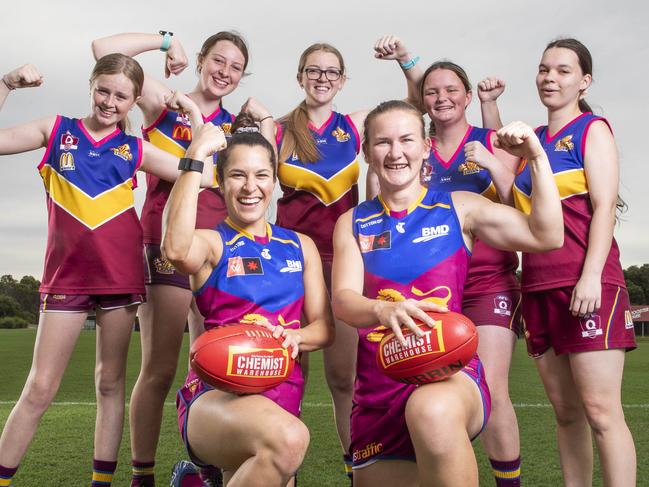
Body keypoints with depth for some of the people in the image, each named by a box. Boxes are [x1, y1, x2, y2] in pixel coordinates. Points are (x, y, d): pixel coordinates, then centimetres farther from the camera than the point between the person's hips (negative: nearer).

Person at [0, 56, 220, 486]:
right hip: (66, 274, -1)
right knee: (40, 389, -1)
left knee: (111, 382, 8)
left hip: (121, 274, 1)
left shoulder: (135, 149, 7)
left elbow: (202, 176, 1)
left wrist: (197, 116, 1)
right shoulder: (57, 131, 6)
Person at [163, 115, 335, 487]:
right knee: (289, 437, -36)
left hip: (282, 393, 6)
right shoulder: (212, 243, 0)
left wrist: (296, 338, -13)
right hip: (216, 392, -6)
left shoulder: (301, 246, 14)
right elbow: (176, 250, -26)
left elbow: (324, 327, 11)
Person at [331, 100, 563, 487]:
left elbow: (546, 236, -4)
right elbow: (343, 300, -6)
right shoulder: (353, 223, 9)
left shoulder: (457, 208, 5)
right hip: (379, 383, 4)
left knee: (432, 411, -39)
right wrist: (385, 310, -28)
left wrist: (537, 158, -11)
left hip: (449, 369, -3)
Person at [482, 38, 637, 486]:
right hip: (539, 286, 6)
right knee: (566, 413, 9)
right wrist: (489, 102, 22)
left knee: (600, 411, -10)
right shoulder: (534, 139, 18)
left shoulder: (592, 129, 2)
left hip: (586, 284, -6)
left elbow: (604, 206, -8)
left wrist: (592, 275, -19)